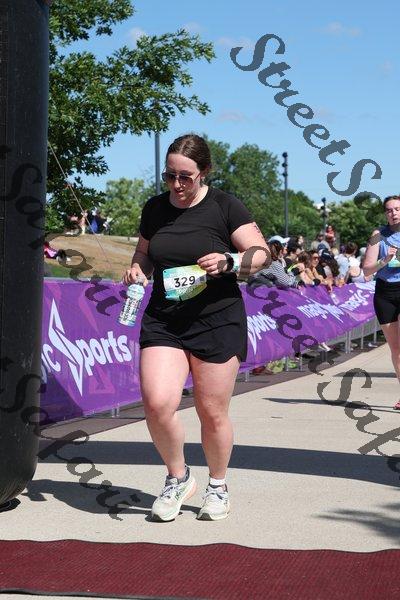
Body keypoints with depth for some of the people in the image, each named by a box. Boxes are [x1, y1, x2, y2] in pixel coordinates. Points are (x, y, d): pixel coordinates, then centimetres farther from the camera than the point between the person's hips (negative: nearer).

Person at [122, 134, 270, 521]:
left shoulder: (224, 207, -4)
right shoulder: (154, 209, 8)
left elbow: (262, 252, -3)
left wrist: (229, 262, -22)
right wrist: (137, 269, 1)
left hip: (216, 321, -3)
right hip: (162, 321, 3)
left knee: (212, 414, 3)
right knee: (157, 404, -15)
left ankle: (218, 486, 28)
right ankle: (178, 477, 11)